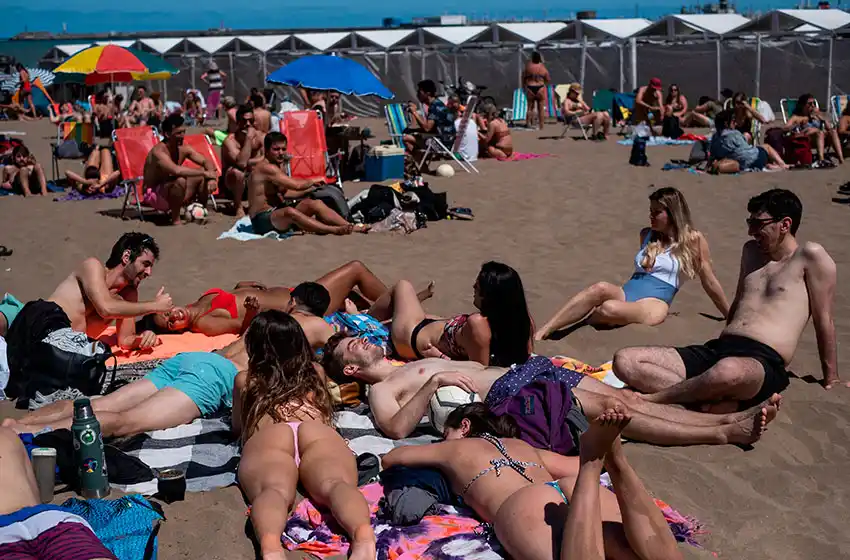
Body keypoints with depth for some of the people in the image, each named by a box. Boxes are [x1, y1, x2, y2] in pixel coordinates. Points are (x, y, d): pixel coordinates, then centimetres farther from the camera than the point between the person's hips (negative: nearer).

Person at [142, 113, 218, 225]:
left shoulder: (183, 149, -3)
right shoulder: (158, 152, -26)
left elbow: (207, 162, -1)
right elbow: (177, 170, -43)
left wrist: (211, 177, -23)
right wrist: (205, 173, -37)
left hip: (170, 190, 8)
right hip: (153, 195, -7)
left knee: (202, 175, -4)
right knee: (180, 180, -35)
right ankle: (175, 219, -20)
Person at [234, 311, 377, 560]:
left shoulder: (244, 380, 35)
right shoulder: (315, 373, 40)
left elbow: (237, 427, 52)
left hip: (266, 439, 0)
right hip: (320, 434, 1)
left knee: (273, 490, -29)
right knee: (336, 483, -28)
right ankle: (364, 538, -64)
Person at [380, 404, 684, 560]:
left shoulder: (455, 448, 32)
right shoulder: (525, 446, 41)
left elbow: (389, 458, 44)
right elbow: (581, 467, 43)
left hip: (522, 503, -4)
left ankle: (594, 458, -39)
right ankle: (613, 457, -27)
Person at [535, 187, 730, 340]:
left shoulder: (693, 240, 1)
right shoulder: (646, 235, 18)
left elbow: (710, 283, 8)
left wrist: (730, 316, 13)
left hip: (654, 305, -5)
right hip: (625, 294, 5)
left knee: (610, 308, -37)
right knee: (601, 288, -32)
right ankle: (541, 332, -40)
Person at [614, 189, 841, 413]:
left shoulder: (810, 256, 4)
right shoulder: (752, 251, 24)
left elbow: (823, 320, 5)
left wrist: (831, 380, 9)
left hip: (765, 362, -7)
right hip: (716, 350, 7)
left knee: (728, 371, -47)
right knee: (624, 360, -16)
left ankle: (646, 401, -26)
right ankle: (723, 401, -27)